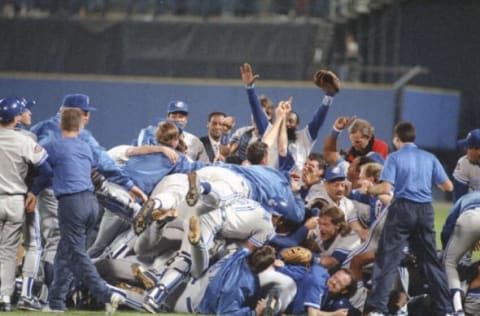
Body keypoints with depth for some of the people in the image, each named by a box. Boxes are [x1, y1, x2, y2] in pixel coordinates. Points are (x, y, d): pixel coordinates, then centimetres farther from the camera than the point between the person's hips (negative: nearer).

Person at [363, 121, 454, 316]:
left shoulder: (395, 157, -1)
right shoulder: (429, 158, 9)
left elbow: (386, 188, -12)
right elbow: (448, 186, 8)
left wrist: (370, 190, 8)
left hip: (402, 208, -4)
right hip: (425, 210, 4)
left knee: (387, 259, -2)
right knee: (430, 261, 12)